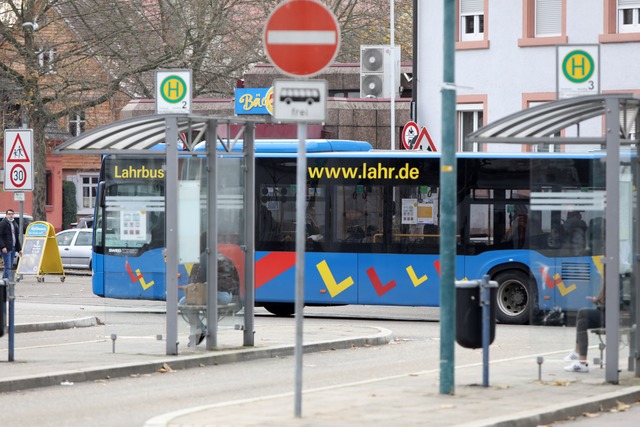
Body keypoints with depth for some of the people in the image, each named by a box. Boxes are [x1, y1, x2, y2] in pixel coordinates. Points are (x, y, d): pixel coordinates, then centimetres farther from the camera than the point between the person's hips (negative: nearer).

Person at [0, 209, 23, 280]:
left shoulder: (14, 224, 19)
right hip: (6, 249, -8)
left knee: (10, 266, 7)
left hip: (13, 248, 8)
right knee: (8, 266, -13)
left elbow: (17, 238, 23)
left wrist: (19, 249, 19)